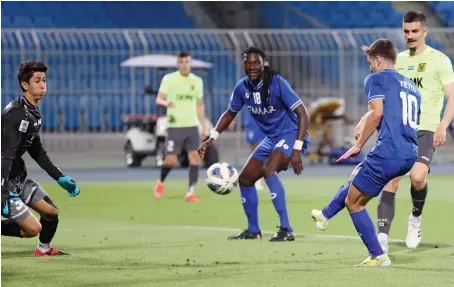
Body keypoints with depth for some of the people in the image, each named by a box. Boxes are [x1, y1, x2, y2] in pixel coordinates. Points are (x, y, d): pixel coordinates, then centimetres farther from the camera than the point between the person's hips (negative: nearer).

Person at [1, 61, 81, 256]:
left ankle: (44, 250, 40)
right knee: (33, 228, -14)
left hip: (18, 176, 10)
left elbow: (37, 151, 21)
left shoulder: (33, 113, 9)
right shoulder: (17, 114, -22)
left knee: (51, 212, 16)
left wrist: (60, 177, 21)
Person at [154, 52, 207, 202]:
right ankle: (160, 182, 27)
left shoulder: (197, 81, 10)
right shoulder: (169, 79, -3)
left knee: (195, 158, -8)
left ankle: (190, 193, -3)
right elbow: (159, 99, -10)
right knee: (170, 160, -3)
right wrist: (165, 103, -34)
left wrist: (204, 127, 14)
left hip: (192, 126, 3)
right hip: (175, 126, -3)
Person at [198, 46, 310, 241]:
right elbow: (230, 114, 16)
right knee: (245, 178, 8)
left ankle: (286, 230, -30)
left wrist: (297, 149, -29)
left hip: (291, 135, -8)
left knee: (268, 169, -31)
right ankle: (253, 231, 26)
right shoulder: (242, 87, -3)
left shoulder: (277, 83, -22)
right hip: (271, 138, 8)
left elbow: (303, 113, -23)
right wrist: (212, 139, 4)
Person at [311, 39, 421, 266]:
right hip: (410, 155, 8)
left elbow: (377, 112, -14)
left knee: (353, 202, 7)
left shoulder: (376, 79, 0)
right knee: (357, 175, 32)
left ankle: (378, 256, 6)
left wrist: (358, 145, -8)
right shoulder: (411, 86, 23)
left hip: (388, 152, -8)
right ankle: (325, 216, 47)